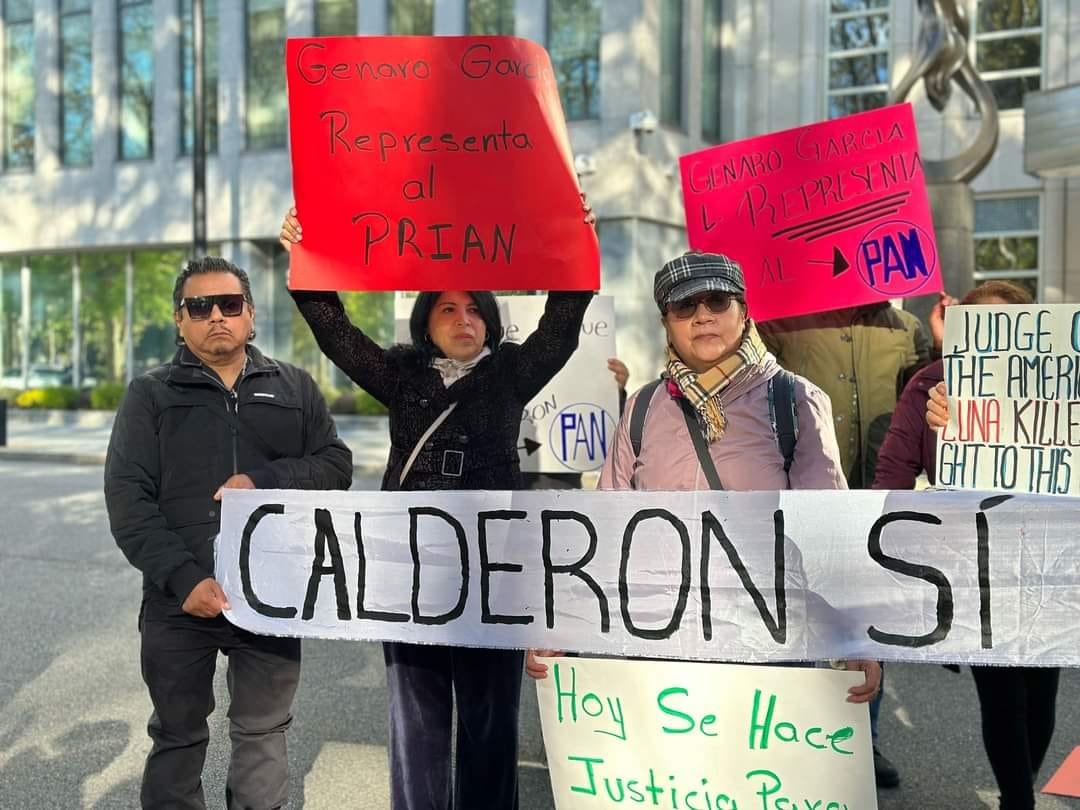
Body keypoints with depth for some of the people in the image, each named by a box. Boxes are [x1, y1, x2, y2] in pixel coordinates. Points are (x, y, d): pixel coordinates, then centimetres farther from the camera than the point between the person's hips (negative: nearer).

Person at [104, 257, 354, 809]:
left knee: (263, 734, 12)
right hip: (179, 601, -1)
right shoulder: (150, 395, 4)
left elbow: (336, 466, 3)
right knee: (177, 737, 13)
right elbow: (128, 498, -5)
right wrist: (183, 578, -17)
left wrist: (265, 481, -15)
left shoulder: (294, 389, 9)